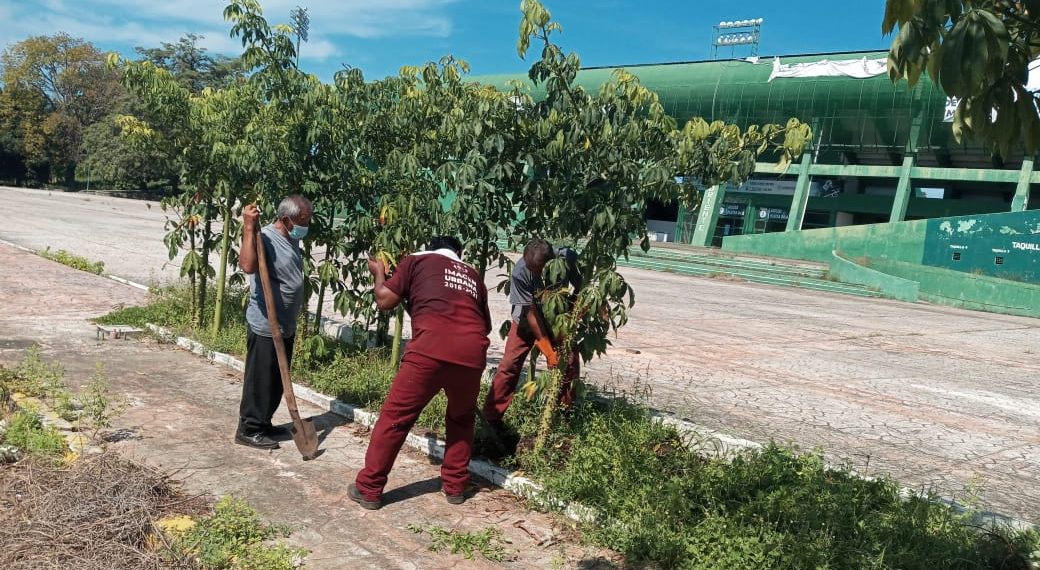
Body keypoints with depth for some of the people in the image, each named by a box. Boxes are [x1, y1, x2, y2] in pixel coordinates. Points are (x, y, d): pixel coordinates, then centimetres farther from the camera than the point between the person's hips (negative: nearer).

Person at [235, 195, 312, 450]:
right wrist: (249, 228, -38)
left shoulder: (292, 239, 10)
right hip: (265, 326, -9)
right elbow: (247, 265, -39)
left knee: (277, 380, 17)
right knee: (260, 379, 1)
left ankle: (263, 424, 30)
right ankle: (248, 430, 12)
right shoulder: (265, 238, -18)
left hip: (286, 325, 9)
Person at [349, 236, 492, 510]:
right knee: (461, 418, 27)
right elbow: (486, 324, 33)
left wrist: (379, 274, 33)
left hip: (432, 347, -4)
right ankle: (455, 486, 30)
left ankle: (369, 489, 15)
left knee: (395, 417, 8)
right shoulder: (473, 275, 30)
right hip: (472, 351, 4)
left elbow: (384, 301, 14)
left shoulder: (417, 260, 19)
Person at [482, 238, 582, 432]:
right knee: (510, 364, -9)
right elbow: (530, 311, -27)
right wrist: (547, 348, -28)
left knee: (570, 362, -3)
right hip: (527, 319, -2)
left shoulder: (568, 258, -30)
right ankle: (491, 416, 0)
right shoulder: (520, 272, -34)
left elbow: (580, 287, -10)